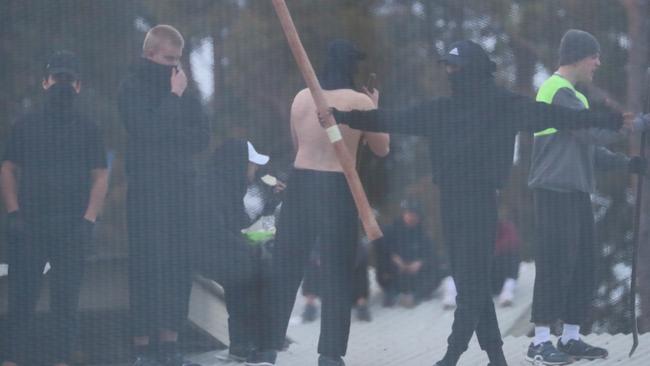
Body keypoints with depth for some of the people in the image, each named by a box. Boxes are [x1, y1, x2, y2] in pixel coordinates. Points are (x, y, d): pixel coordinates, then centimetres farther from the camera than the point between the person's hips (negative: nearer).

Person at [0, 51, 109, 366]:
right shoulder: (26, 124, 10)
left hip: (71, 229, 0)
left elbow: (100, 177, 6)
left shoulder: (87, 129, 10)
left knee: (65, 300, -1)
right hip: (28, 224, 0)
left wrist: (88, 220, -7)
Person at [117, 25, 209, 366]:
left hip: (180, 186, 5)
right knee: (148, 264, -8)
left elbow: (201, 135, 11)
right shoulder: (133, 87, -1)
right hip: (147, 187, -5)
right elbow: (147, 129, -15)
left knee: (178, 265, 1)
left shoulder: (179, 87, 14)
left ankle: (169, 338, 4)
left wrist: (169, 134, -6)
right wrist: (174, 97, -9)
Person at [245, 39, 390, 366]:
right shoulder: (360, 102, -5)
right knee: (337, 275, 4)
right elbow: (381, 149, 7)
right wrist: (374, 111, 18)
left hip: (300, 182, 3)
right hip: (338, 189, -3)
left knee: (284, 269, 6)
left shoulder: (301, 98, 7)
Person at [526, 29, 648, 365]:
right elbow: (596, 133, -20)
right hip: (556, 190, -10)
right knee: (556, 265, -11)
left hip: (576, 192, 10)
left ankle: (570, 338, 14)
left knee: (582, 267, 9)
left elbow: (587, 146, 20)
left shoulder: (574, 95, 20)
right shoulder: (558, 91, -12)